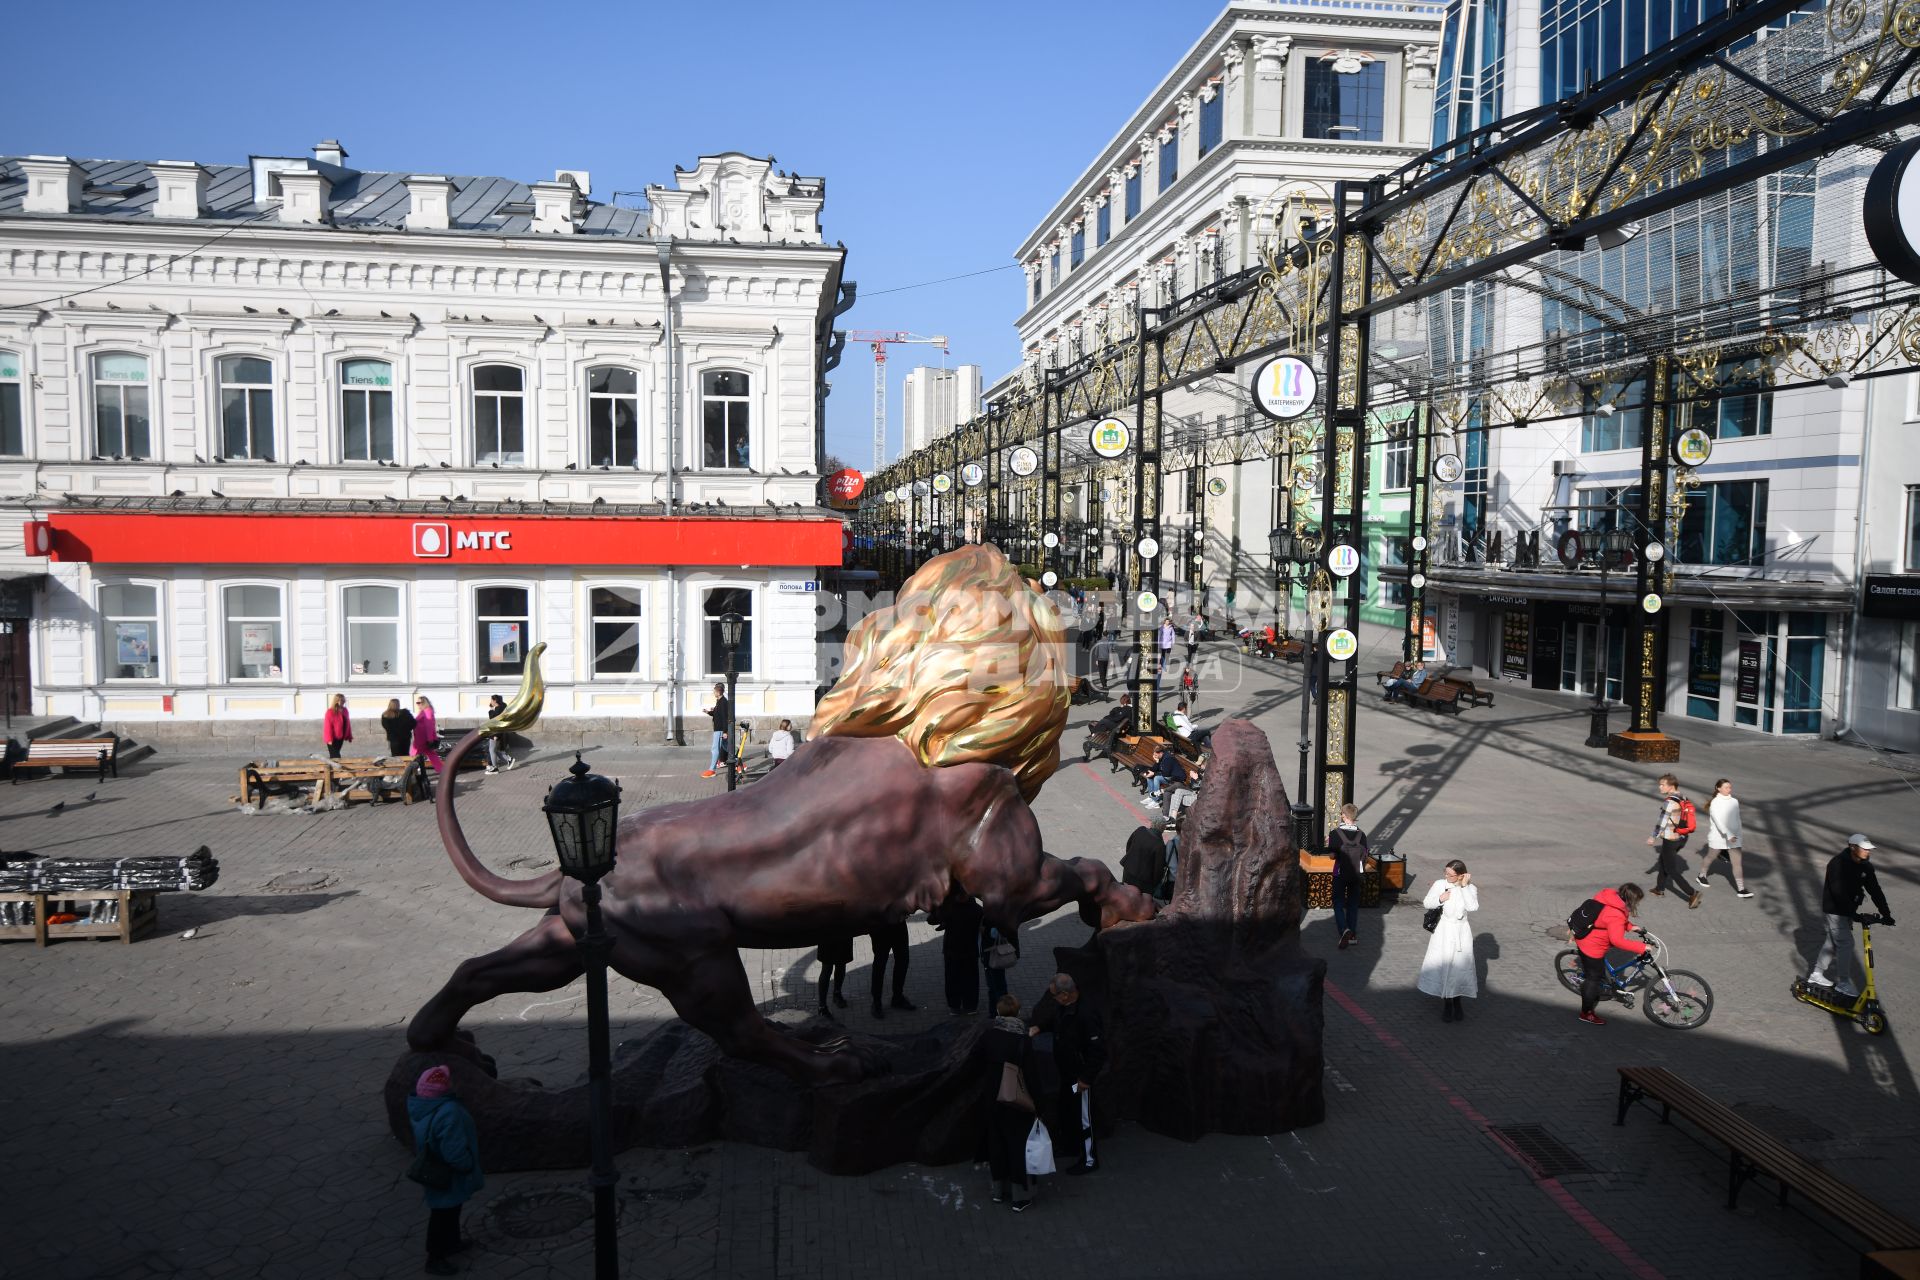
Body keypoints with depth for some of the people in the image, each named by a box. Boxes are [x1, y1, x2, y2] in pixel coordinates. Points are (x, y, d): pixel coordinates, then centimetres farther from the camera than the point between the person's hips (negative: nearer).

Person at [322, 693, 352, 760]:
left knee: (336, 754, 14)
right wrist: (329, 739, -21)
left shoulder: (344, 710, 6)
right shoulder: (330, 712, -16)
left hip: (340, 737, 7)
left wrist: (349, 736, 11)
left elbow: (347, 723, 11)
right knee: (335, 755, -8)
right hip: (333, 738, -7)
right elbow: (328, 726, -17)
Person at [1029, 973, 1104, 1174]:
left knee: (1082, 1118, 9)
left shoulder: (1085, 1016, -34)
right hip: (1065, 1072, 9)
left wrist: (1086, 1078, -23)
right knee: (1063, 1111, 25)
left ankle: (1089, 1160, 28)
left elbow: (1098, 1051, -30)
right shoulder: (1062, 1007, -7)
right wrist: (1038, 1027, -4)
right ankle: (1071, 1146, 48)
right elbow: (1050, 1019, 17)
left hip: (1080, 1076, -9)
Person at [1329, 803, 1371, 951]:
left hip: (1340, 874, -3)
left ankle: (1344, 929, -18)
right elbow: (1366, 856, -4)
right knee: (1353, 904, 14)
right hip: (1356, 874, 3)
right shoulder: (1361, 834, -5)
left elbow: (1332, 856, -12)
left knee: (1338, 903, 5)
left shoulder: (1336, 833, -12)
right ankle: (1352, 935, 16)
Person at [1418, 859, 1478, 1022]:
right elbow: (1426, 903, -1)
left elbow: (1473, 906, -23)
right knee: (1442, 966, 1)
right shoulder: (1439, 885, -6)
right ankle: (1446, 1004, 16)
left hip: (1461, 932, 0)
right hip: (1443, 931, 0)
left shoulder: (1470, 888, -6)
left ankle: (1457, 1002, 23)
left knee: (1460, 967, 5)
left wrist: (1464, 886, -21)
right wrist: (1440, 899, -18)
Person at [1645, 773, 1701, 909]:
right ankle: (1660, 889, 37)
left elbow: (1662, 821, -20)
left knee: (1671, 870, 2)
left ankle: (1692, 893, -5)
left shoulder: (1669, 802, -22)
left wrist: (1653, 837, -10)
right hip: (1681, 837, 9)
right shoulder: (1681, 798, 4)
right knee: (1663, 862, 25)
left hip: (1670, 840, -9)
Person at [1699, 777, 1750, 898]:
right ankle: (1702, 876, 41)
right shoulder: (1715, 803, -14)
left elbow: (1737, 819, 12)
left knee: (1736, 862, -1)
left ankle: (1741, 889, -1)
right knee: (1711, 857, 16)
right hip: (1718, 837, -4)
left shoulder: (1734, 802, 1)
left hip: (1733, 837, 4)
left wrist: (1737, 834, 14)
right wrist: (1728, 835, -34)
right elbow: (1718, 821, -24)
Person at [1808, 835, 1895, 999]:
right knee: (1846, 943, -8)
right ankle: (1843, 983, 1)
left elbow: (1875, 890, -1)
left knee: (1832, 941, 15)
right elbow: (1839, 892, -30)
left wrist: (1886, 914, -8)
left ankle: (1816, 975, 28)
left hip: (1848, 909, 8)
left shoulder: (1866, 866, -1)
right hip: (1834, 908, -8)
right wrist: (1854, 913, -35)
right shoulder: (1837, 864, -24)